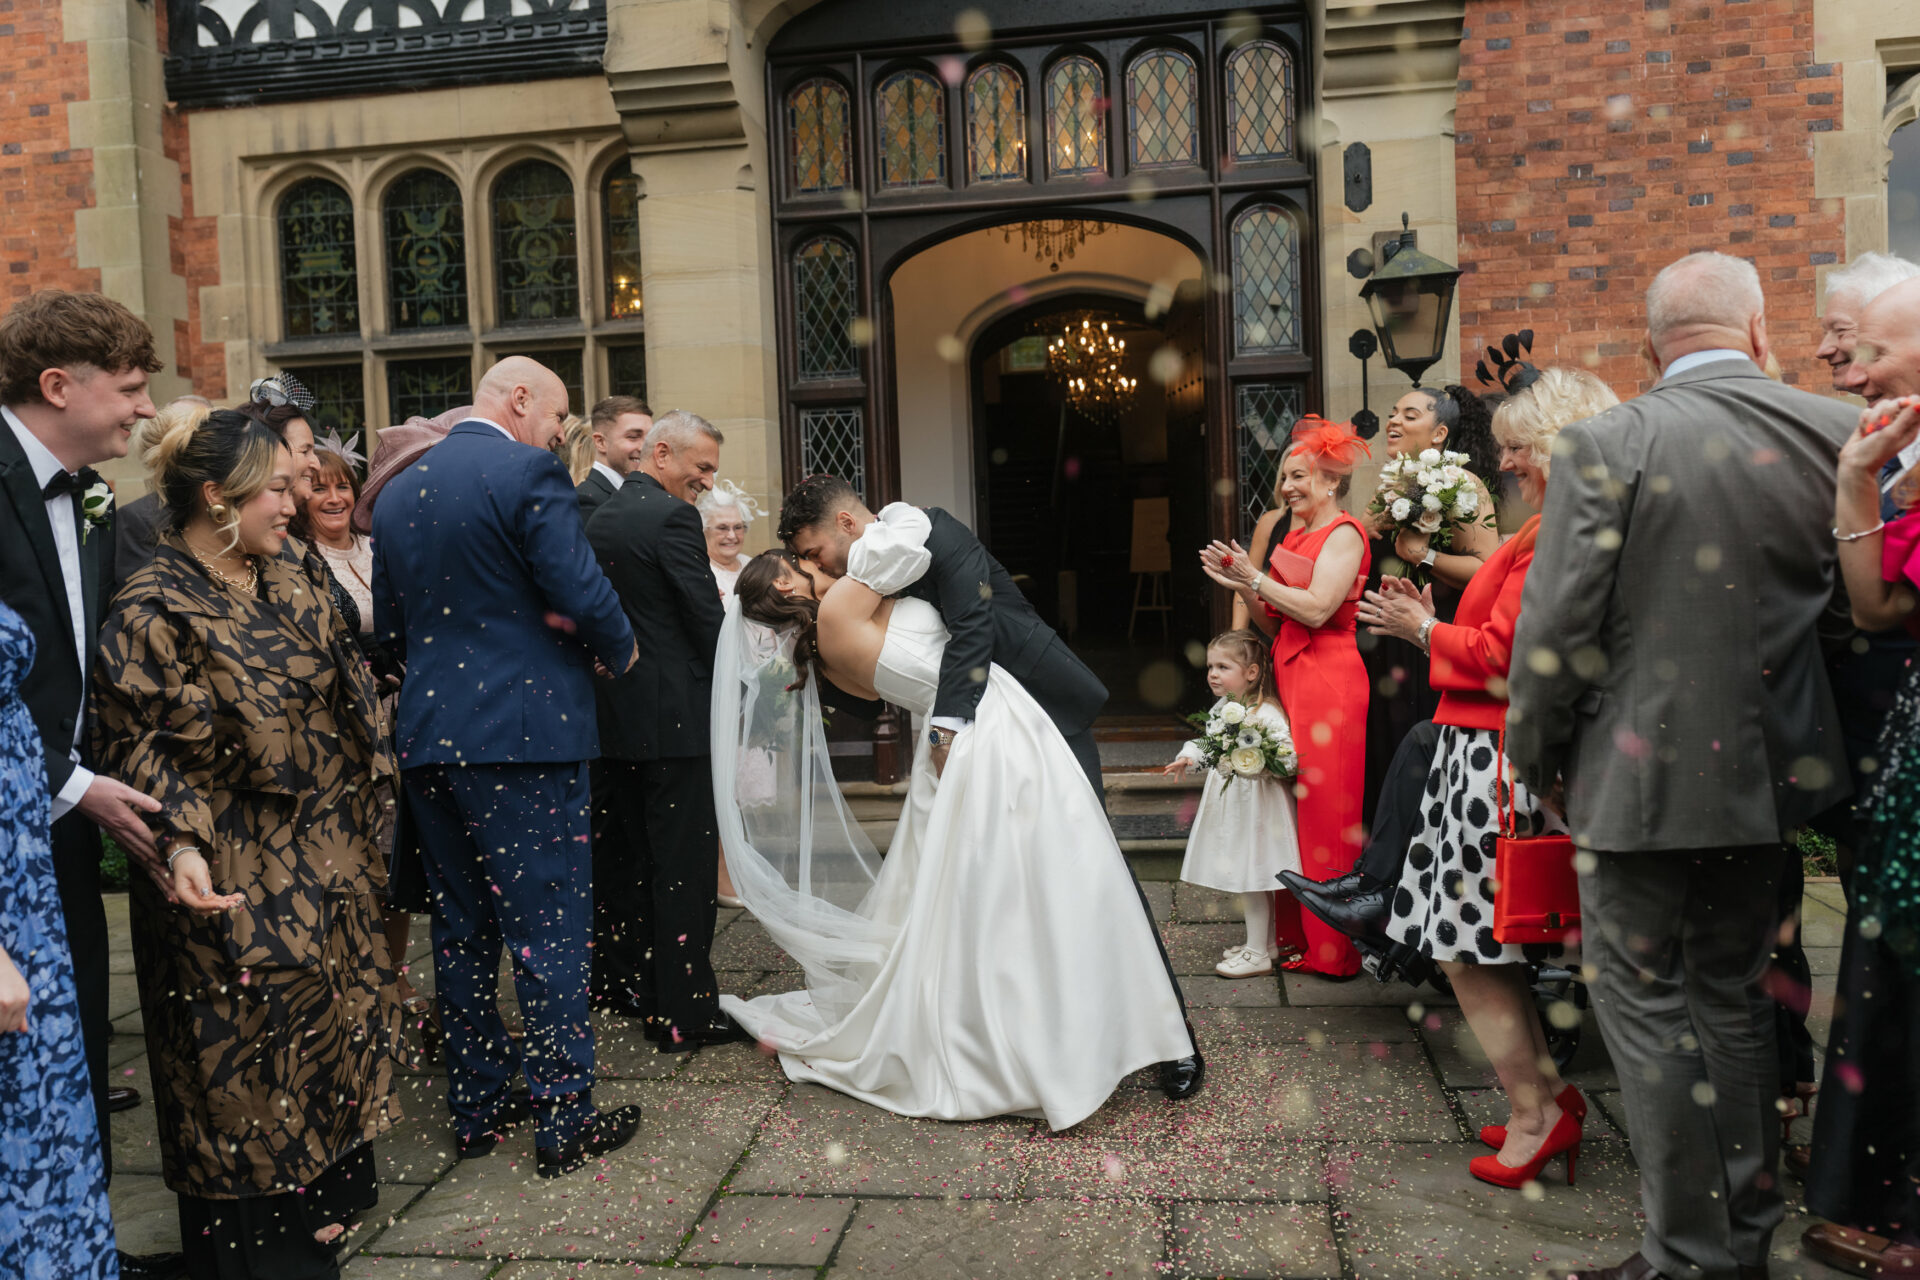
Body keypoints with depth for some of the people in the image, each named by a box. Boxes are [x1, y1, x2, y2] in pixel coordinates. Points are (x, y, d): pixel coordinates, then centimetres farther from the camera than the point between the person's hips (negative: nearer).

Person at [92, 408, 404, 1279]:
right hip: (234, 880, -7)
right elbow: (133, 743, -15)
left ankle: (326, 1196, 35)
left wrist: (357, 816, 12)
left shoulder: (289, 586, 7)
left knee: (333, 1019, 16)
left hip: (323, 860, 7)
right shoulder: (153, 609, -14)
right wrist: (180, 845, -27)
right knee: (245, 1050, 5)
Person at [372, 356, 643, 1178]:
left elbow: (389, 628, 15)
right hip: (525, 732, -7)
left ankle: (475, 1109, 26)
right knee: (547, 927, 1)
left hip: (427, 736, 7)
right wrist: (618, 651, 1)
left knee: (460, 930, 15)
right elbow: (582, 594, -17)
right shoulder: (527, 473, -10)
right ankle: (564, 1120, 9)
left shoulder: (397, 493, 12)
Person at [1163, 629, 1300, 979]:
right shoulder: (1220, 709, 8)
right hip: (1228, 800, 9)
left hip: (1256, 803, -9)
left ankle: (1257, 954, 8)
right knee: (1251, 879, 17)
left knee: (1250, 878, -2)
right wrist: (1188, 759, 1)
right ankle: (1264, 941, 31)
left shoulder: (1266, 713, -19)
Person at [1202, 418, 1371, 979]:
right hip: (1288, 679, 8)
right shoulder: (1294, 536, 19)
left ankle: (1331, 947, 6)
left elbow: (1316, 609, -19)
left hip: (1328, 681, -8)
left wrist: (1255, 578, -10)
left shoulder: (1344, 533, -6)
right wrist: (1241, 584, 4)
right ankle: (1294, 935, 18)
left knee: (1326, 811, -3)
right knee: (1290, 807, 9)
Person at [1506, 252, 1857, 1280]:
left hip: (1644, 772, -5)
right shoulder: (1834, 436, -1)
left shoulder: (1606, 445, -14)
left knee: (1645, 1002, 7)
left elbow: (1557, 629, -15)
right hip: (1769, 765, 6)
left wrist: (1533, 758, -2)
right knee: (1733, 996, 19)